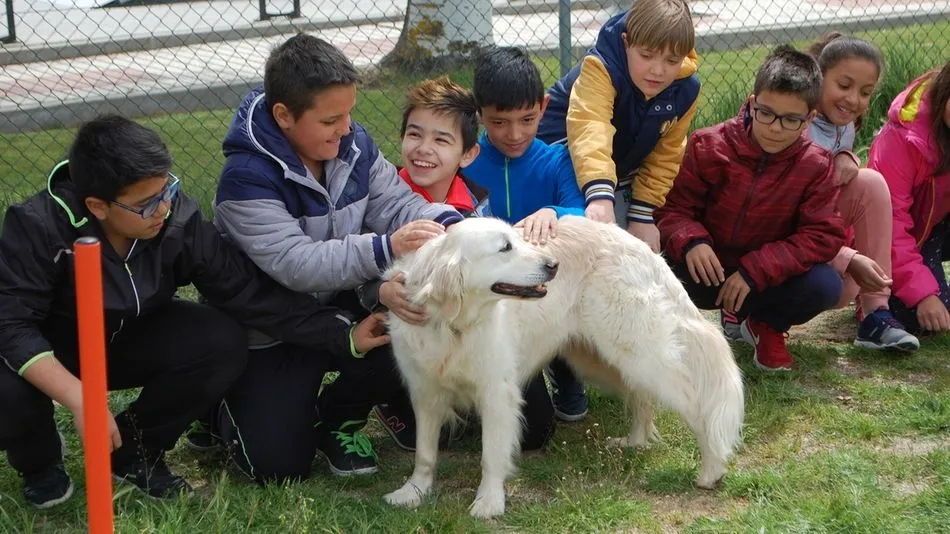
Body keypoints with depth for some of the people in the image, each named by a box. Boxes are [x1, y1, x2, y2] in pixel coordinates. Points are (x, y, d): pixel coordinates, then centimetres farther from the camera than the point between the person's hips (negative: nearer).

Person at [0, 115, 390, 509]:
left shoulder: (179, 221, -21)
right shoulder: (38, 227, -30)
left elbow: (249, 293, -19)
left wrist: (343, 336, -25)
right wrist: (80, 400, -44)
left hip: (131, 342, 3)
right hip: (49, 356, -3)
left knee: (223, 344, -23)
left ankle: (134, 450, 1)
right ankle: (39, 460, 3)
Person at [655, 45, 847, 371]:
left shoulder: (816, 166, -10)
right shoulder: (709, 146, -12)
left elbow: (824, 235, -16)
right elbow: (673, 207, -9)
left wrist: (755, 270, -27)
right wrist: (691, 241, -34)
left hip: (772, 274, 1)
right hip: (708, 269, -1)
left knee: (825, 286, -28)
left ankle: (767, 325, 7)